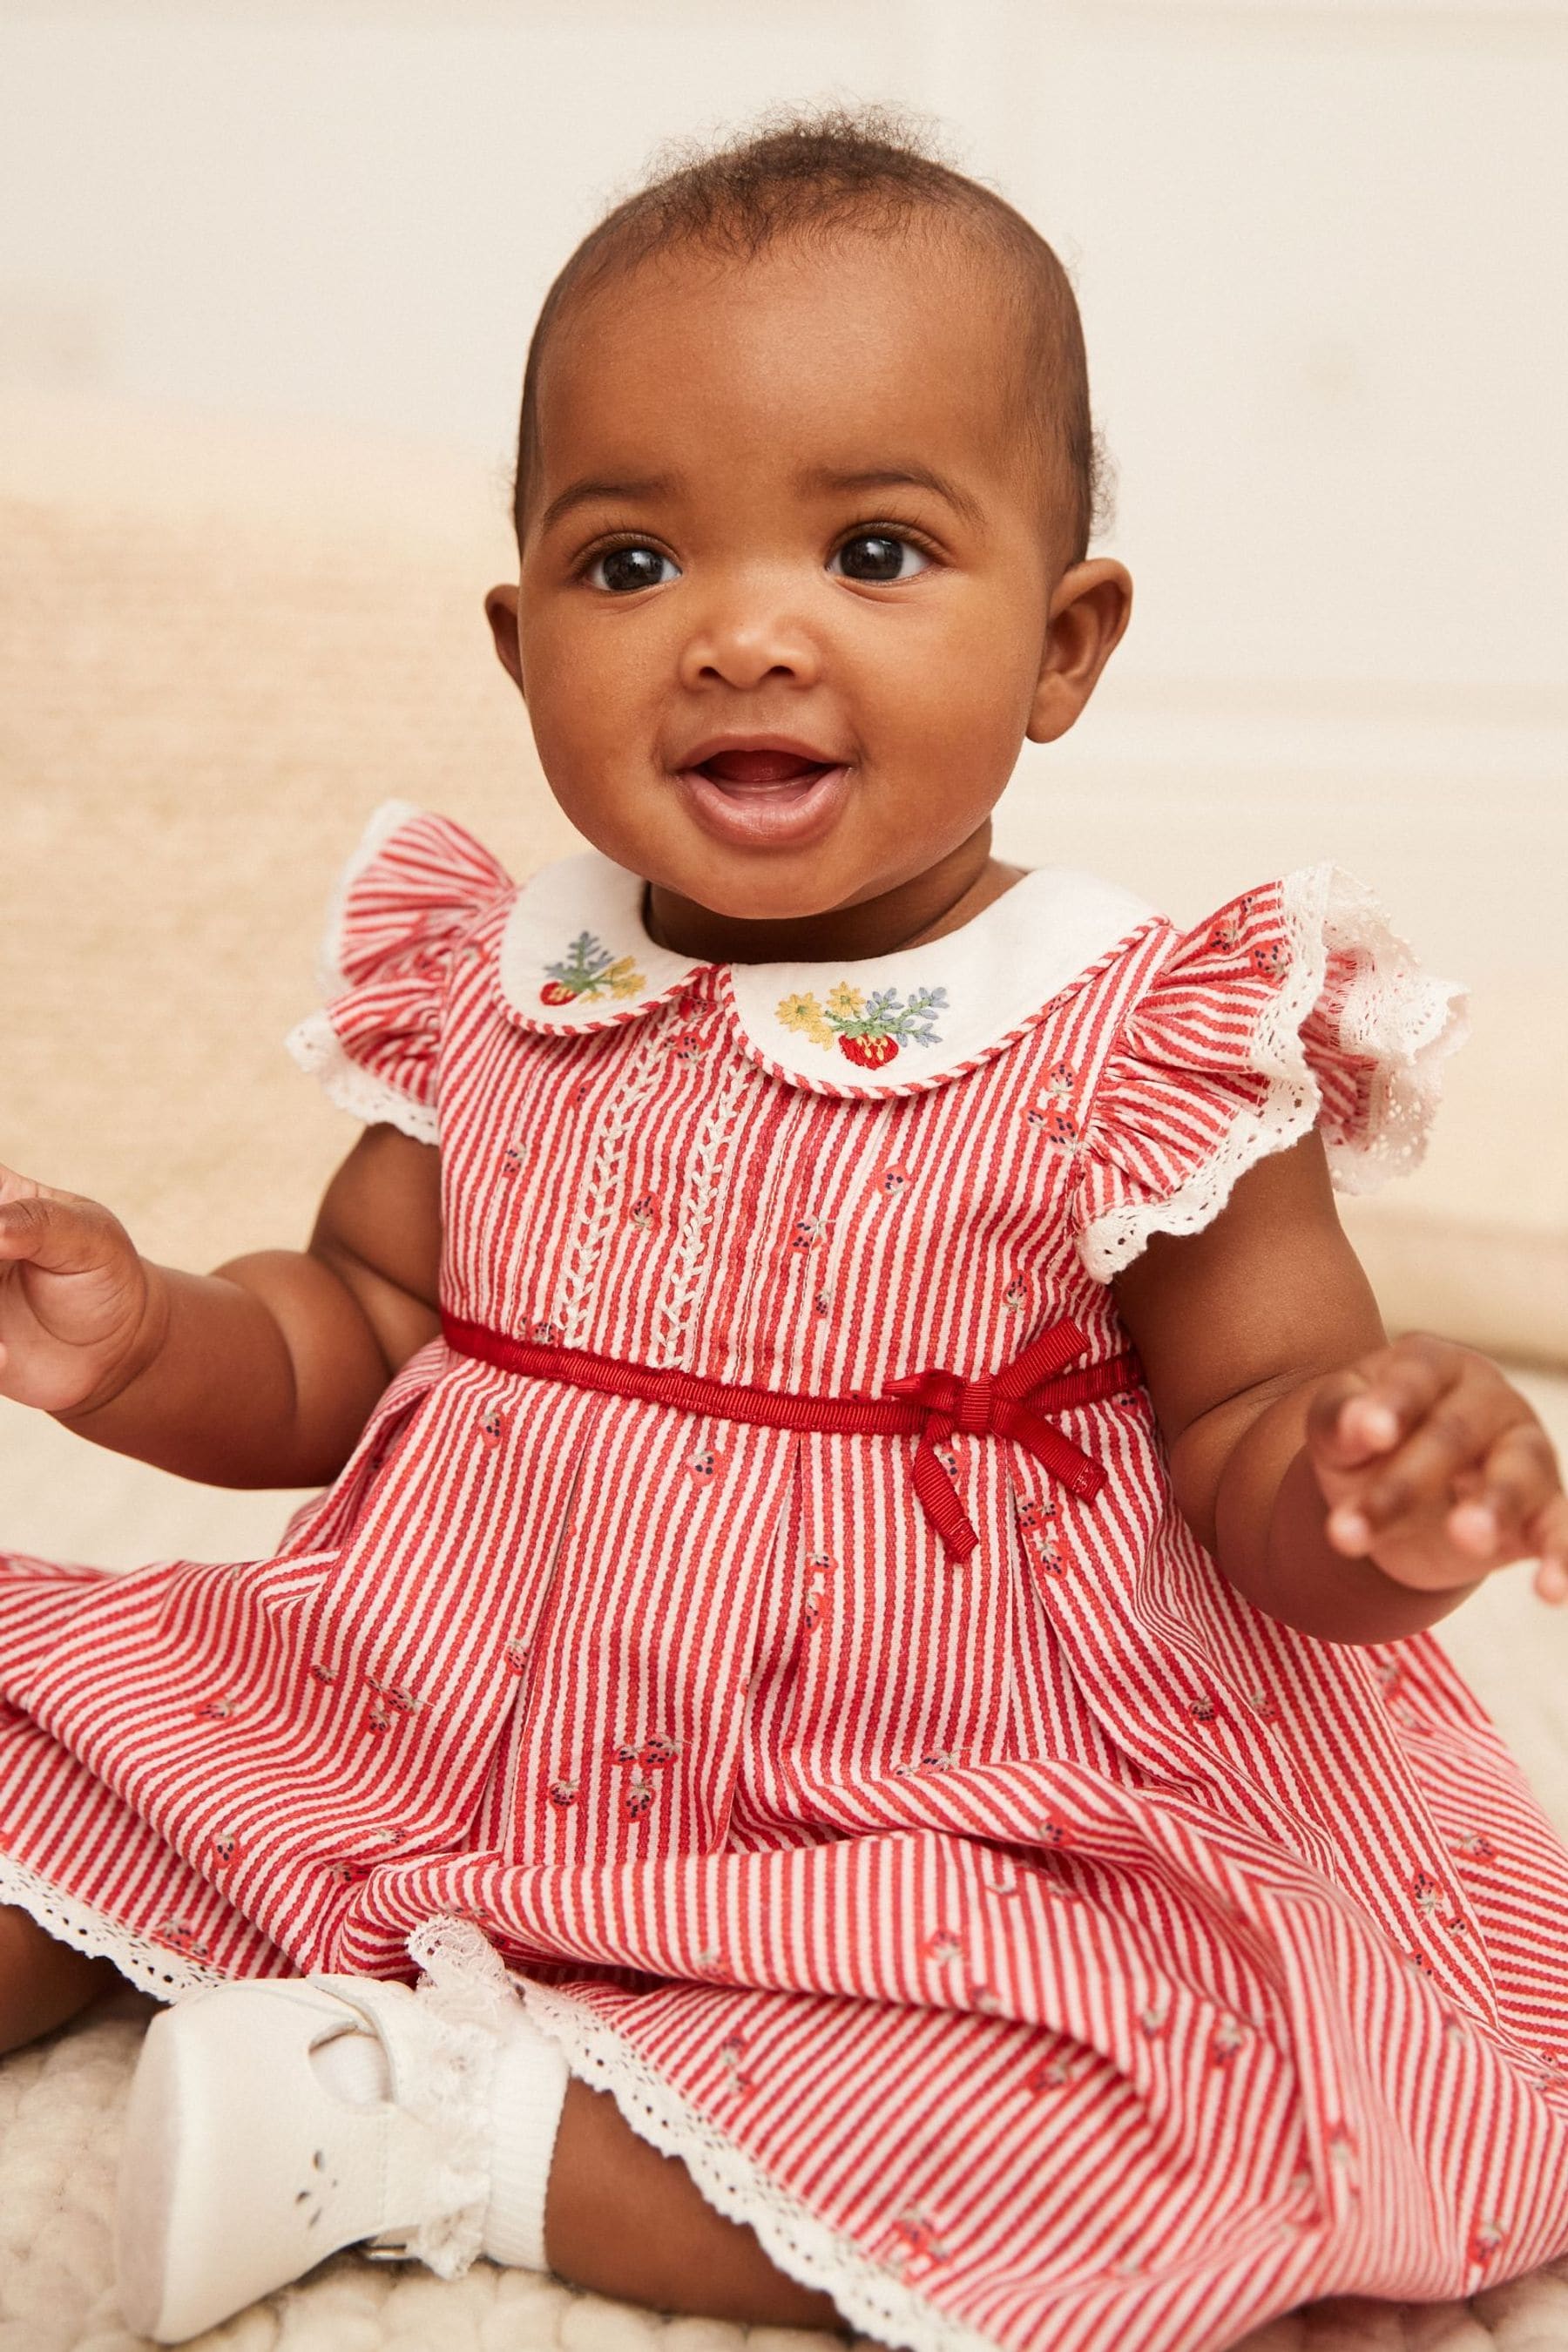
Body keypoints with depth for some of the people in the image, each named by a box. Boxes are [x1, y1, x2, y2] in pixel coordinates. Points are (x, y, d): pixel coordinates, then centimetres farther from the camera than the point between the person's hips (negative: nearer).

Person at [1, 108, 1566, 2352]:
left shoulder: (1154, 1049, -13)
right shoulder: (479, 989, -1)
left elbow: (1250, 1440, -9)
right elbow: (362, 1327, 8)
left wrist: (1370, 1502, -33)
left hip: (945, 1837, -3)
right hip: (440, 1731, 4)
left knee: (1206, 2120, -27)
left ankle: (480, 2120, -21)